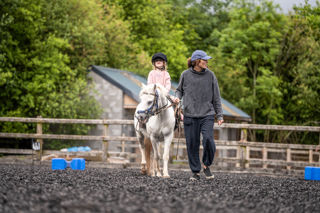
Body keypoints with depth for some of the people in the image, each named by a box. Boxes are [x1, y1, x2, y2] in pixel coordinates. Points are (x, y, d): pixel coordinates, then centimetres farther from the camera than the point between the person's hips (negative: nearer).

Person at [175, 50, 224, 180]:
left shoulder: (210, 75, 2)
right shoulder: (185, 75, 2)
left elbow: (216, 97, 6)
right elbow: (179, 90, 18)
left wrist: (219, 115, 4)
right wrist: (177, 97, -5)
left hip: (207, 115, -1)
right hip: (190, 115, 1)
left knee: (208, 139, -17)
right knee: (192, 144, 1)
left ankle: (206, 166, 6)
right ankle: (195, 172, 15)